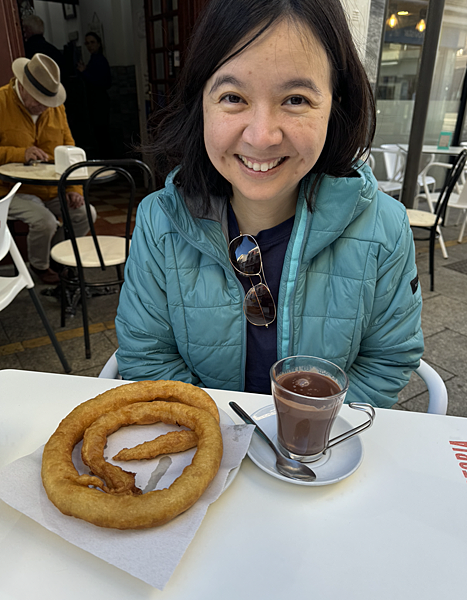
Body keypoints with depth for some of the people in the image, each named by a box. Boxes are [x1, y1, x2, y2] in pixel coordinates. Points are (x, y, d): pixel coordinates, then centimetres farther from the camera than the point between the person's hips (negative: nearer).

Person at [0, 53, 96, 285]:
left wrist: (74, 188, -2)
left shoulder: (56, 107, 7)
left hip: (52, 190, 5)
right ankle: (39, 264, 6)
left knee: (87, 213, -14)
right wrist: (21, 154, -28)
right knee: (45, 221, -29)